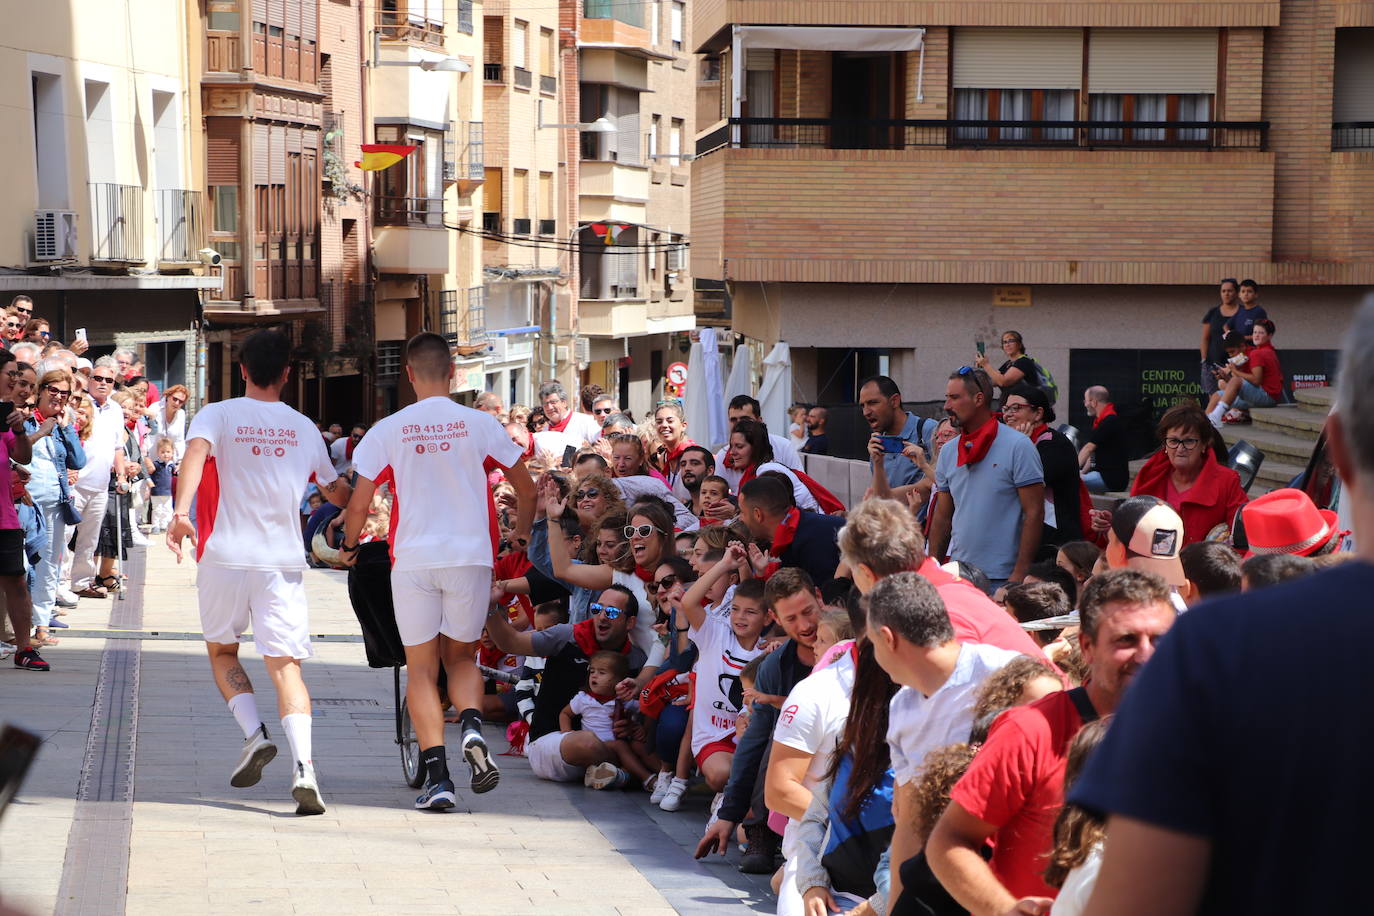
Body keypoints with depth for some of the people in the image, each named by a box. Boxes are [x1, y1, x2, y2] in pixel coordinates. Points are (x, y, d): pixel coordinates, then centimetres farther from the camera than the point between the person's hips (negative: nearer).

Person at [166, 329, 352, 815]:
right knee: (285, 664, -2)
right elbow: (335, 491, 23)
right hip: (284, 560, 1)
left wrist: (180, 511, -33)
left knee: (221, 649, 21)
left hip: (224, 556, -1)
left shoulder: (217, 415, 2)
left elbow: (196, 452, -20)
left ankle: (255, 734, 0)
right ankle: (302, 765, -21)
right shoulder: (304, 428, 11)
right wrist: (357, 505, 46)